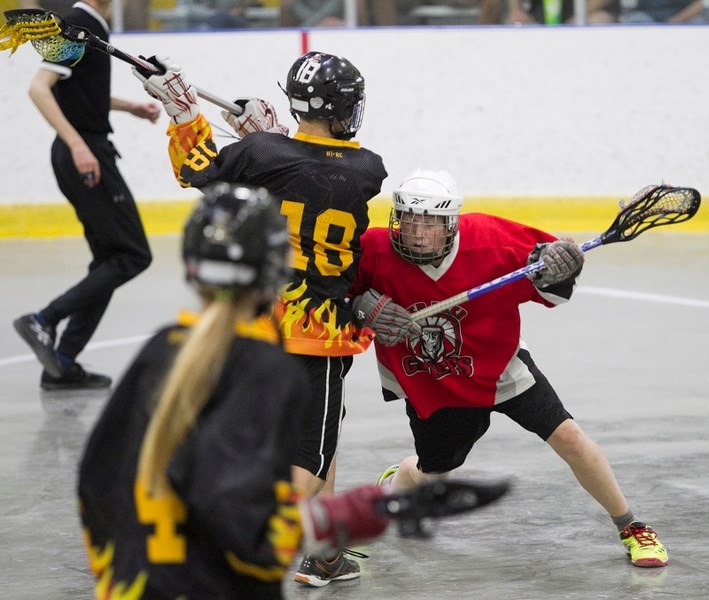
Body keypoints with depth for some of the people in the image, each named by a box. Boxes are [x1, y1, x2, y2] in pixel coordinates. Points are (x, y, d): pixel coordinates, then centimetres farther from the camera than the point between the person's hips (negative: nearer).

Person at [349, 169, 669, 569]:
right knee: (431, 473, 15)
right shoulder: (375, 252, -26)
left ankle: (631, 529, 9)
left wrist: (555, 266, -35)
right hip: (428, 383, 0)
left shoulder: (489, 240, -25)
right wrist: (364, 307, -32)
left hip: (498, 367, 0)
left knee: (568, 437, -7)